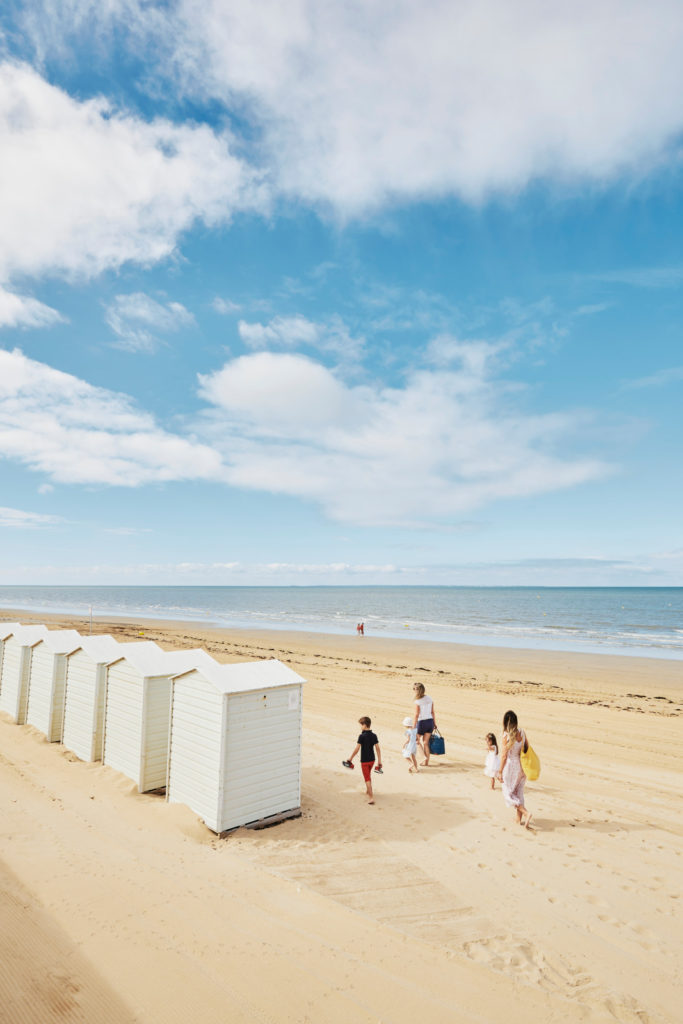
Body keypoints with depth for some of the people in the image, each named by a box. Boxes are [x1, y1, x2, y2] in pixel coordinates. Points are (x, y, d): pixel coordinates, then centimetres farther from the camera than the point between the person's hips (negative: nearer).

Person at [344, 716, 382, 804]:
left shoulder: (362, 736, -19)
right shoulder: (374, 735, -3)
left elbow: (356, 749, -17)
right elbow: (378, 749, -2)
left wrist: (350, 759, -6)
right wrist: (379, 761, 4)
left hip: (364, 761, -6)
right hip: (372, 760, 6)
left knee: (367, 778, 1)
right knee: (369, 775, 27)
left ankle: (371, 797, -4)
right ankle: (368, 790, 46)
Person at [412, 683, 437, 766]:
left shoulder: (417, 702, -17)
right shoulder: (429, 699, 1)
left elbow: (416, 715, -17)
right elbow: (432, 712, 8)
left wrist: (413, 727, -12)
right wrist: (434, 723, 17)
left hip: (422, 722, -6)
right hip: (430, 721, 6)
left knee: (417, 739, 19)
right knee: (425, 742, 14)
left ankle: (426, 757, 12)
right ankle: (426, 762, 17)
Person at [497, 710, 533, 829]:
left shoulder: (506, 736, -19)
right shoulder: (522, 733, -3)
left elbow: (504, 755, -15)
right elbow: (527, 749, 5)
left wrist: (500, 772, -5)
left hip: (510, 766, -6)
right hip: (521, 765, 6)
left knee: (508, 793, 6)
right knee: (519, 792, 19)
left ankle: (526, 812, -9)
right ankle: (519, 819, 25)